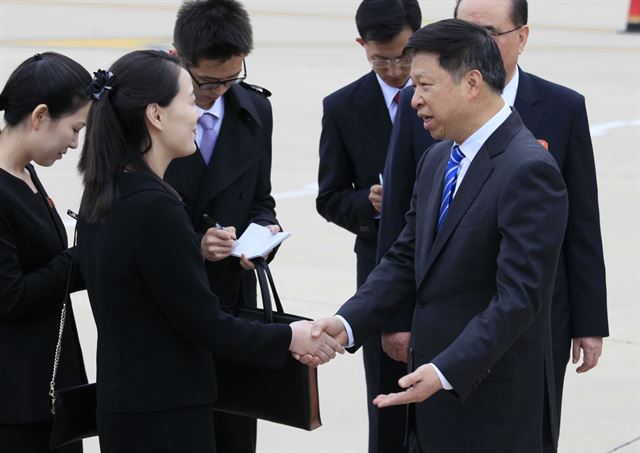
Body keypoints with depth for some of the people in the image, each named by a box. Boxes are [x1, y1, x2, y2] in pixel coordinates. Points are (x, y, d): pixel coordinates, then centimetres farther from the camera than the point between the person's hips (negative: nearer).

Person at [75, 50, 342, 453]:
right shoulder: (153, 207, -21)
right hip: (164, 417, -9)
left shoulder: (103, 196, 6)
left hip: (125, 403, 9)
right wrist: (289, 338, -7)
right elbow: (203, 324, -17)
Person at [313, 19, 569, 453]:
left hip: (493, 407, -8)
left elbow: (519, 297, -22)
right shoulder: (437, 160, 11)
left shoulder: (528, 170, -17)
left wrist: (445, 371, -29)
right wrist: (347, 323, -3)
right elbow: (406, 259, 12)